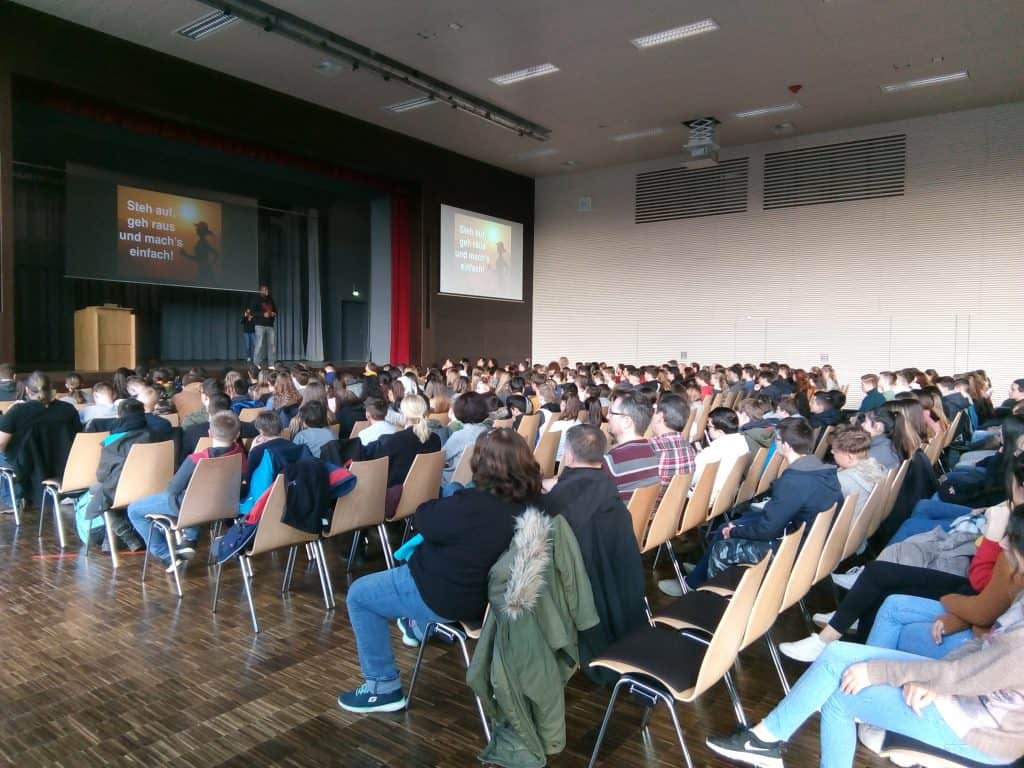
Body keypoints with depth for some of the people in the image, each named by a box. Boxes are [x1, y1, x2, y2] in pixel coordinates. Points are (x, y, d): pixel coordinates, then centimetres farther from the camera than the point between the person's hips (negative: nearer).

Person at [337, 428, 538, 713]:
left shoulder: (469, 507, -34)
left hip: (449, 598, -8)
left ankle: (384, 688, 17)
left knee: (358, 595, 12)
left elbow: (423, 519, -15)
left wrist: (447, 501, -1)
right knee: (420, 554, 35)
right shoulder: (530, 504, -12)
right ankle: (418, 626, 52)